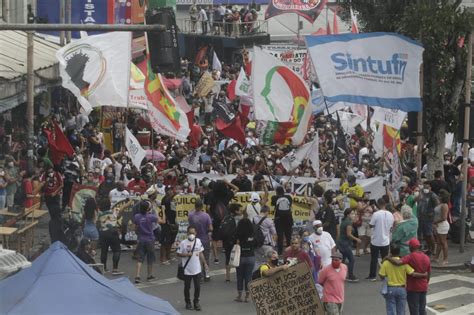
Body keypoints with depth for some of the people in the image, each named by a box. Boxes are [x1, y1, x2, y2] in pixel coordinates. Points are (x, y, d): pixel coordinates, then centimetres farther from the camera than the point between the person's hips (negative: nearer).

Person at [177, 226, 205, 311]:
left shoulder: (198, 241, 0)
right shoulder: (183, 243, -11)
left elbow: (200, 253, 9)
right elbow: (179, 254, -6)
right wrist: (186, 254, -21)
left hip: (197, 269, 2)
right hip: (187, 270, -2)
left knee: (197, 287, 6)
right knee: (187, 287, 10)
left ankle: (196, 302, 21)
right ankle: (188, 303, 25)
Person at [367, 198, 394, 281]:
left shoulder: (376, 214, -18)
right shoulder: (390, 214, -3)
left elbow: (371, 225, -11)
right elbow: (391, 226, 6)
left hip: (376, 241, -3)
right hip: (386, 240, 3)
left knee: (374, 259, 8)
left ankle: (372, 276, 13)